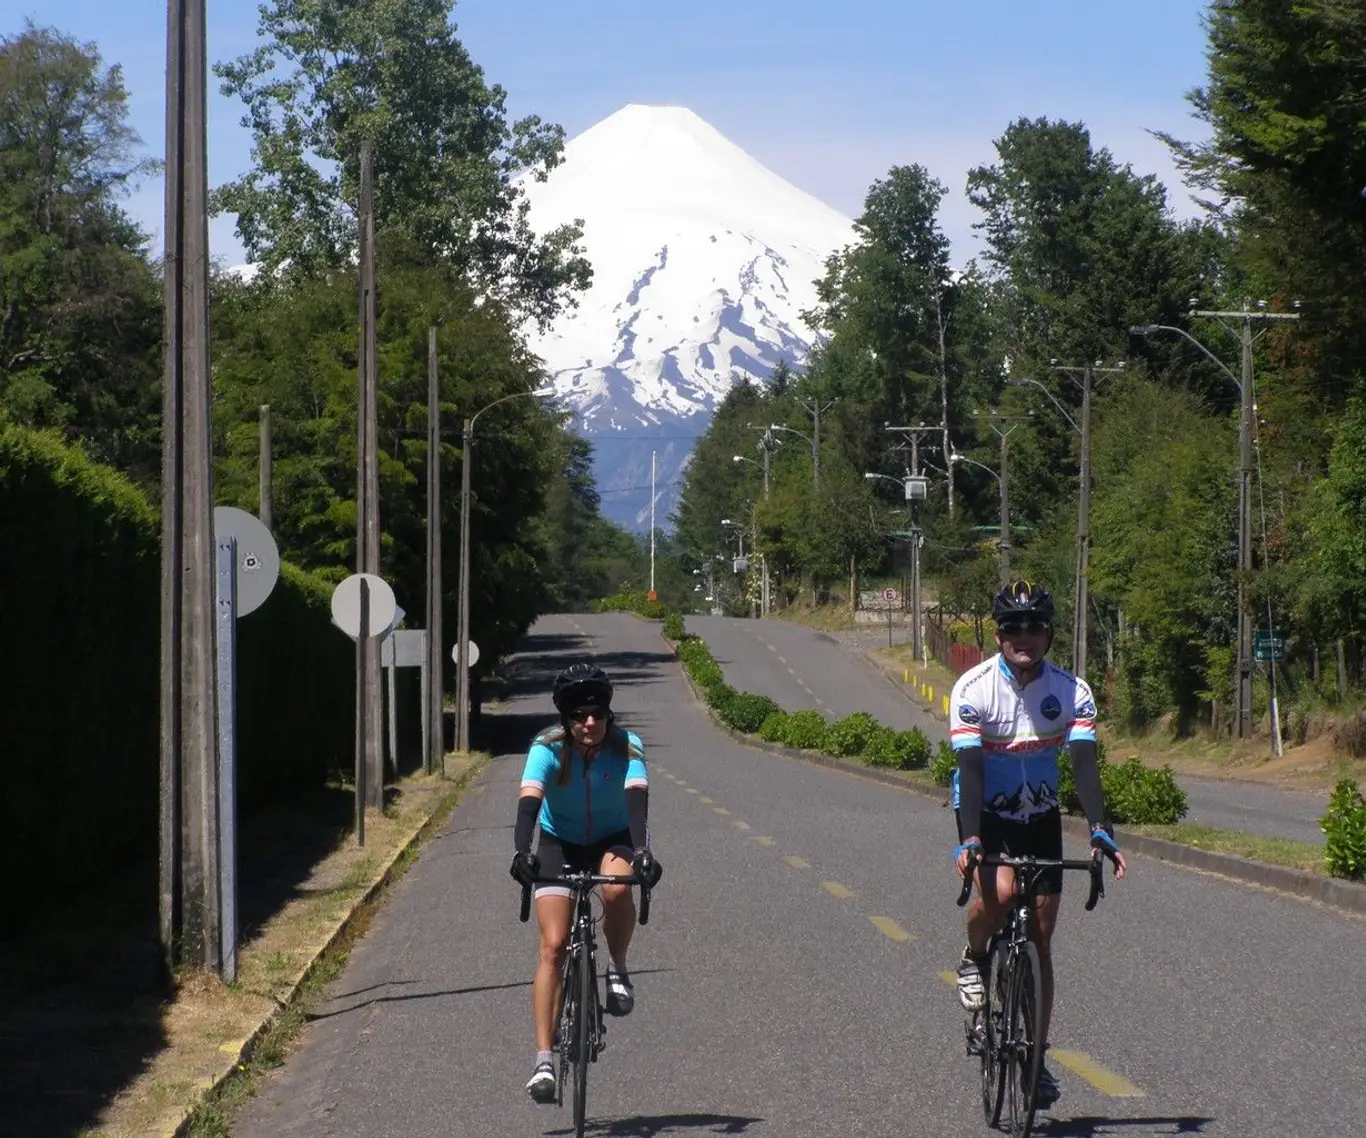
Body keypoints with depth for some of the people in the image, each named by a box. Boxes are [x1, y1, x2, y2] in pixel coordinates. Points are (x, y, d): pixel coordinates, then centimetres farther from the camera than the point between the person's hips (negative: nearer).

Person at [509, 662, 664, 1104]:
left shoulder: (626, 747, -22)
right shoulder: (548, 749, -24)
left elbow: (637, 798, -36)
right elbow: (529, 801, -37)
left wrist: (641, 850, -55)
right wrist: (522, 851, -55)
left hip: (612, 839, 0)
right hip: (559, 843, 0)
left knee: (617, 890, -36)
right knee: (553, 946, -15)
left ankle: (618, 971, -7)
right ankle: (544, 1059, -16)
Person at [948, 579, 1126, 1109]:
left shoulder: (1071, 691, -14)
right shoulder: (973, 689, -21)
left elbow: (1085, 765, -21)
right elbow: (970, 769, -26)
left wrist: (1100, 831, -37)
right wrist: (968, 841, -39)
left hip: (1040, 817, 3)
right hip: (986, 813, -3)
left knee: (1040, 935, 1)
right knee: (998, 891, -33)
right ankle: (973, 961, 0)